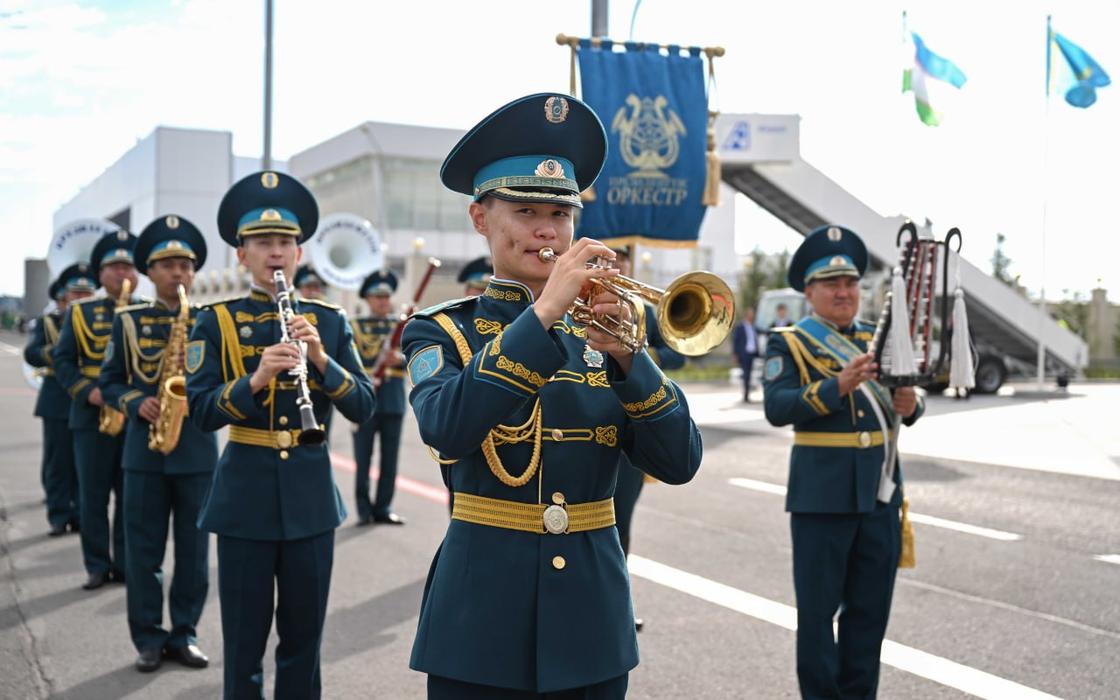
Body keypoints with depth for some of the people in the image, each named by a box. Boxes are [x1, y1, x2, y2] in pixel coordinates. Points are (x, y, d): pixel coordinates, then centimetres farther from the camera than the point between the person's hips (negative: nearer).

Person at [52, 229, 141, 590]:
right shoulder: (80, 312, 6)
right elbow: (62, 360, 3)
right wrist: (87, 391, -13)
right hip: (92, 415, 0)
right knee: (93, 496, 3)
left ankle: (126, 564, 14)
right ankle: (97, 566, 12)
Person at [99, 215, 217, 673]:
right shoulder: (128, 321, 5)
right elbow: (109, 381, 7)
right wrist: (137, 404, -12)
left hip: (197, 449, 0)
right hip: (145, 449, 0)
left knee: (194, 549, 5)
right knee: (143, 550, 4)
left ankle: (184, 634, 17)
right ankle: (149, 638, 14)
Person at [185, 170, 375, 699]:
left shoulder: (329, 321, 5)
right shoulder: (216, 321, 0)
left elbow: (362, 408, -1)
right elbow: (201, 412, -8)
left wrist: (320, 359, -17)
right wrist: (255, 379, -25)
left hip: (311, 493, 2)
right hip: (245, 494, -2)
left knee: (304, 636, 11)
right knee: (244, 640, 6)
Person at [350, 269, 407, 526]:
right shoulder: (355, 327, 6)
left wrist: (400, 358, -21)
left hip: (394, 401, 2)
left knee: (390, 457, 4)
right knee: (363, 458, 0)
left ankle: (383, 507, 13)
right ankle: (364, 509, 9)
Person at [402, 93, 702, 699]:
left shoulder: (599, 330, 6)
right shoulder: (441, 331, -2)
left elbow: (678, 464, -4)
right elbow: (445, 428, -24)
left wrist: (627, 357, -18)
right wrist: (542, 314, -27)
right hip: (483, 625, -3)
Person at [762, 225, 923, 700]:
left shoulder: (876, 340, 13)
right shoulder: (789, 344, -4)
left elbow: (901, 406, 12)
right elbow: (777, 408, -17)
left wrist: (909, 404, -12)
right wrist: (837, 385, -28)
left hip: (880, 491, 5)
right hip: (823, 494, -5)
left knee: (871, 606, 13)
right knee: (818, 607, 5)